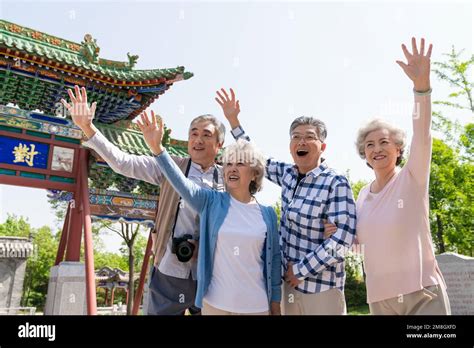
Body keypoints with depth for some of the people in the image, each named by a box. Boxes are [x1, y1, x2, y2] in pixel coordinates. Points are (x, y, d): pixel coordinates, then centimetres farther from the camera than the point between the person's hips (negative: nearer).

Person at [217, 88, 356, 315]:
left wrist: (301, 270, -16)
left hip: (320, 286, -5)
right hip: (289, 280, 6)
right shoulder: (288, 174, 1)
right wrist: (233, 119, 8)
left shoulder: (336, 183, -16)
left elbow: (343, 237, -20)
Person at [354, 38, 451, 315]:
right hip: (380, 298, 5)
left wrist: (422, 85, -38)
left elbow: (422, 136, -24)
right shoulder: (364, 195, 6)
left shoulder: (412, 178, -7)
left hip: (422, 294, -4)